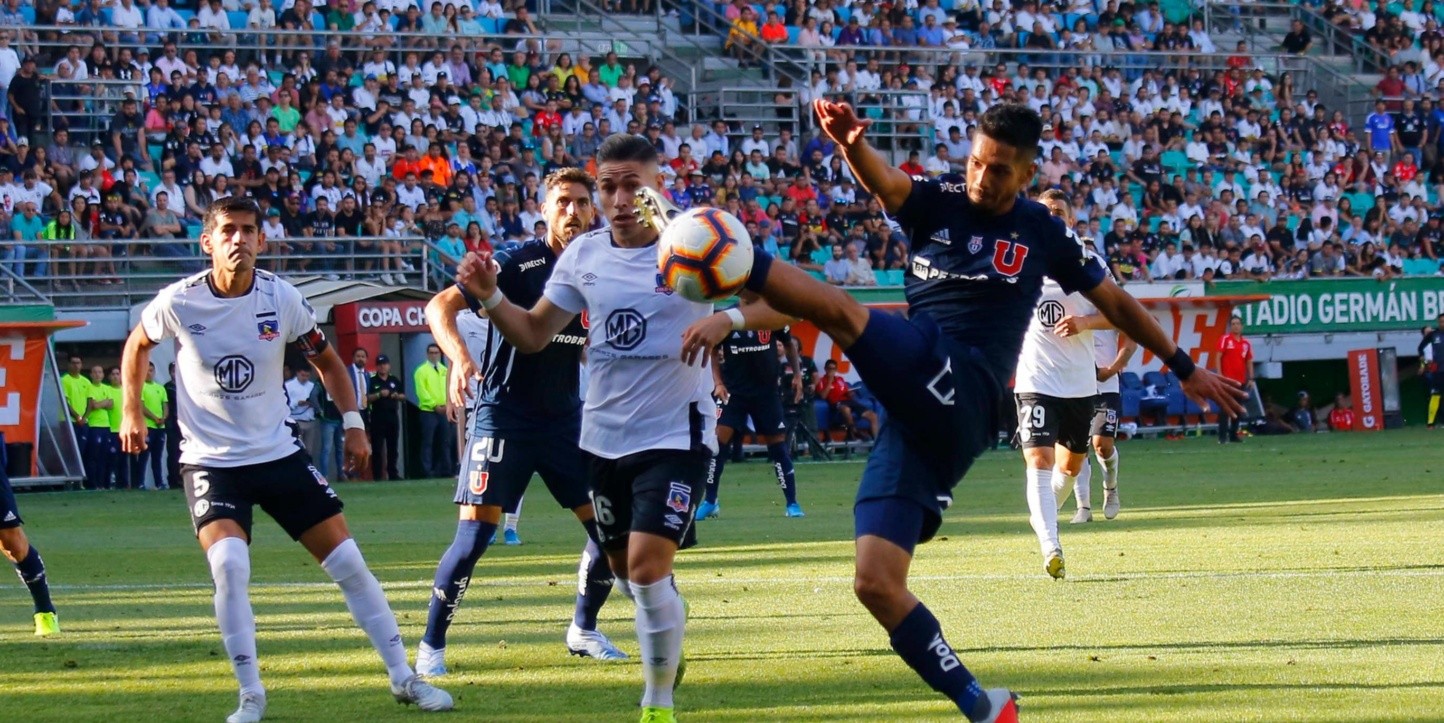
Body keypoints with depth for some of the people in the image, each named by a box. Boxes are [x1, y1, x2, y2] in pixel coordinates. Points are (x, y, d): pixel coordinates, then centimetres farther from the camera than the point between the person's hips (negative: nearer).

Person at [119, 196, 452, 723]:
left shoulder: (281, 299, -7)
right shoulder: (179, 303, -11)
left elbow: (326, 359, 11)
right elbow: (137, 345, 12)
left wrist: (352, 422, 3)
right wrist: (132, 412, 4)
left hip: (278, 453, 3)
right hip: (210, 459, -3)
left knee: (347, 561, 0)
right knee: (229, 563, -26)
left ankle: (404, 678, 13)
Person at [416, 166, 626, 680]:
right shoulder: (519, 263, -12)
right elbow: (439, 308, -18)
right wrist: (460, 358, -35)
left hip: (566, 415, 6)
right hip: (504, 411, -6)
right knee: (476, 532, -12)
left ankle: (583, 631, 24)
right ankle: (431, 646, -2)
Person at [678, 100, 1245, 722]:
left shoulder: (1042, 233, 12)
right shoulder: (937, 202, 11)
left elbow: (1114, 301, 26)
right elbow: (884, 182, -12)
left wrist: (1185, 368, 30)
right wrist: (850, 144, -35)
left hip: (960, 394, -3)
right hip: (917, 415, 3)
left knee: (842, 312, -30)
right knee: (876, 584, -9)